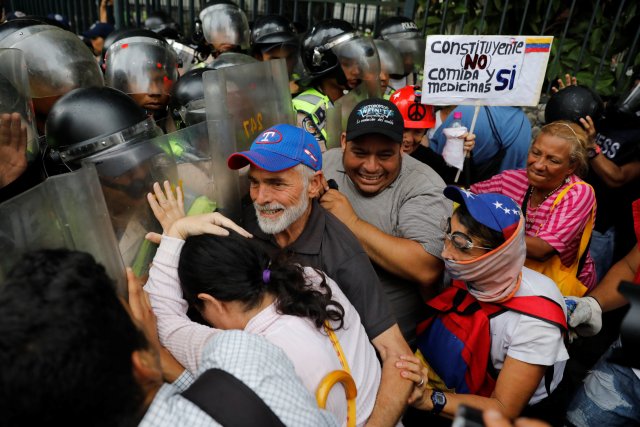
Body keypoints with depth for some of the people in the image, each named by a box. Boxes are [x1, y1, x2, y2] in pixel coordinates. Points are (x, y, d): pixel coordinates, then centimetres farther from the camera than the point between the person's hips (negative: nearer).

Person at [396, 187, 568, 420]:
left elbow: (504, 410, -22)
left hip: (520, 414, -3)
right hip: (467, 387, 3)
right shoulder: (461, 273, -18)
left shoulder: (534, 314, -28)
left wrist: (428, 397, -35)